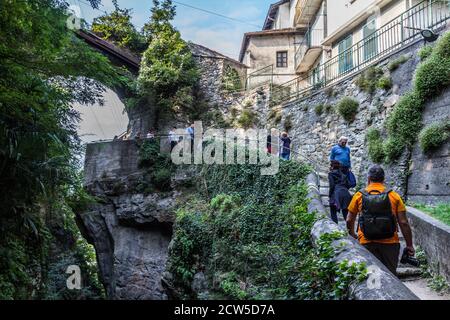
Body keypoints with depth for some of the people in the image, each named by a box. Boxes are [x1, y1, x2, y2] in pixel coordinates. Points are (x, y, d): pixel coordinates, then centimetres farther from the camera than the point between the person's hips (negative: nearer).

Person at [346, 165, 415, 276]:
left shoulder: (359, 196, 2)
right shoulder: (394, 196, 1)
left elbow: (349, 221, 7)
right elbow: (403, 223, -1)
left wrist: (352, 235, 26)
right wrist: (409, 245, 7)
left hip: (367, 244, 0)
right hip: (390, 244, 0)